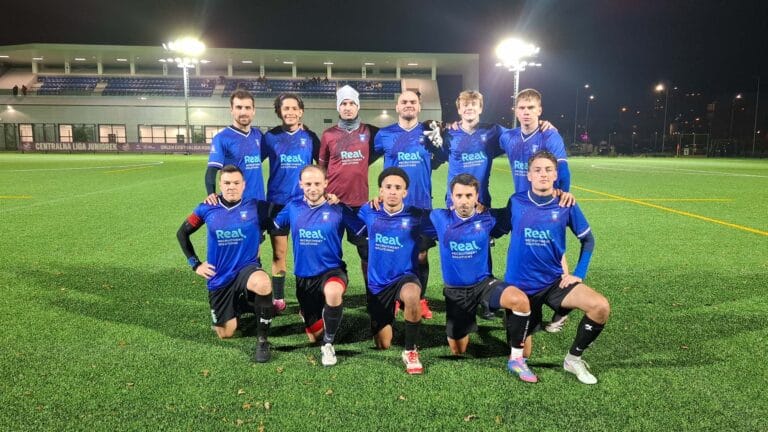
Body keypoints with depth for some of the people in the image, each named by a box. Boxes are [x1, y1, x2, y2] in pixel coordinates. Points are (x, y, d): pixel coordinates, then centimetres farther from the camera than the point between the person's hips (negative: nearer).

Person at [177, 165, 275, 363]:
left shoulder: (256, 207, -10)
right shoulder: (207, 209, -3)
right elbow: (182, 233, 9)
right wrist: (195, 264, 6)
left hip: (247, 268, -2)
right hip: (219, 278, 2)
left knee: (263, 283, -39)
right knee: (226, 334, 7)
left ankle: (262, 341, -18)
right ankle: (236, 307, 42)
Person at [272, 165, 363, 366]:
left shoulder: (338, 210, -9)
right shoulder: (293, 208, 0)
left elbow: (364, 231, -9)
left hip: (332, 271, -3)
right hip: (304, 277, 3)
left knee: (333, 292, -42)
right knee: (314, 336, 11)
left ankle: (328, 343, -16)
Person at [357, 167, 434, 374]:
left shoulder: (416, 216, -11)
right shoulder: (369, 212, -4)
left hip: (405, 277, -3)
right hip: (377, 284, 3)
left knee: (411, 294, -42)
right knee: (383, 345, 11)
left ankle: (410, 351, -19)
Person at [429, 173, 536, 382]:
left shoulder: (487, 219, -8)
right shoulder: (440, 218, -9)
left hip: (484, 283, -1)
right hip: (455, 291, 1)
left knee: (520, 300, -34)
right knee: (458, 352, 10)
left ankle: (516, 359, -17)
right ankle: (463, 329, 47)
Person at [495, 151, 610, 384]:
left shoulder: (566, 205, -6)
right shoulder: (516, 202, -7)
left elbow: (588, 240, 4)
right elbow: (498, 230, 5)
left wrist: (579, 274, -2)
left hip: (555, 282, 1)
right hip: (520, 286, 0)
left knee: (601, 306, -26)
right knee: (521, 355, 5)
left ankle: (573, 358, -1)